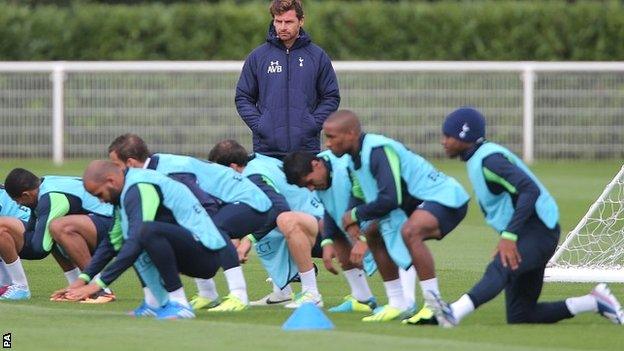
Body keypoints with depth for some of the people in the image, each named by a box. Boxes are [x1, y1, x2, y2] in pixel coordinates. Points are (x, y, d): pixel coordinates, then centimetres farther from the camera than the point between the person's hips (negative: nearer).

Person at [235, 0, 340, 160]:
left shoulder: (318, 56, 7)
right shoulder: (257, 57, 7)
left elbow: (331, 97, 9)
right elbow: (243, 98, 10)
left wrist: (314, 124, -5)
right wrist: (258, 125, -4)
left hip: (307, 147, 0)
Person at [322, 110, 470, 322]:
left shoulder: (378, 151, -24)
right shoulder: (357, 157, 7)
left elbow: (390, 199, -30)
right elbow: (361, 196, 16)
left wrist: (356, 215, -15)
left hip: (446, 199, -11)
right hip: (421, 202, 11)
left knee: (410, 231, -35)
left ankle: (434, 304, -30)